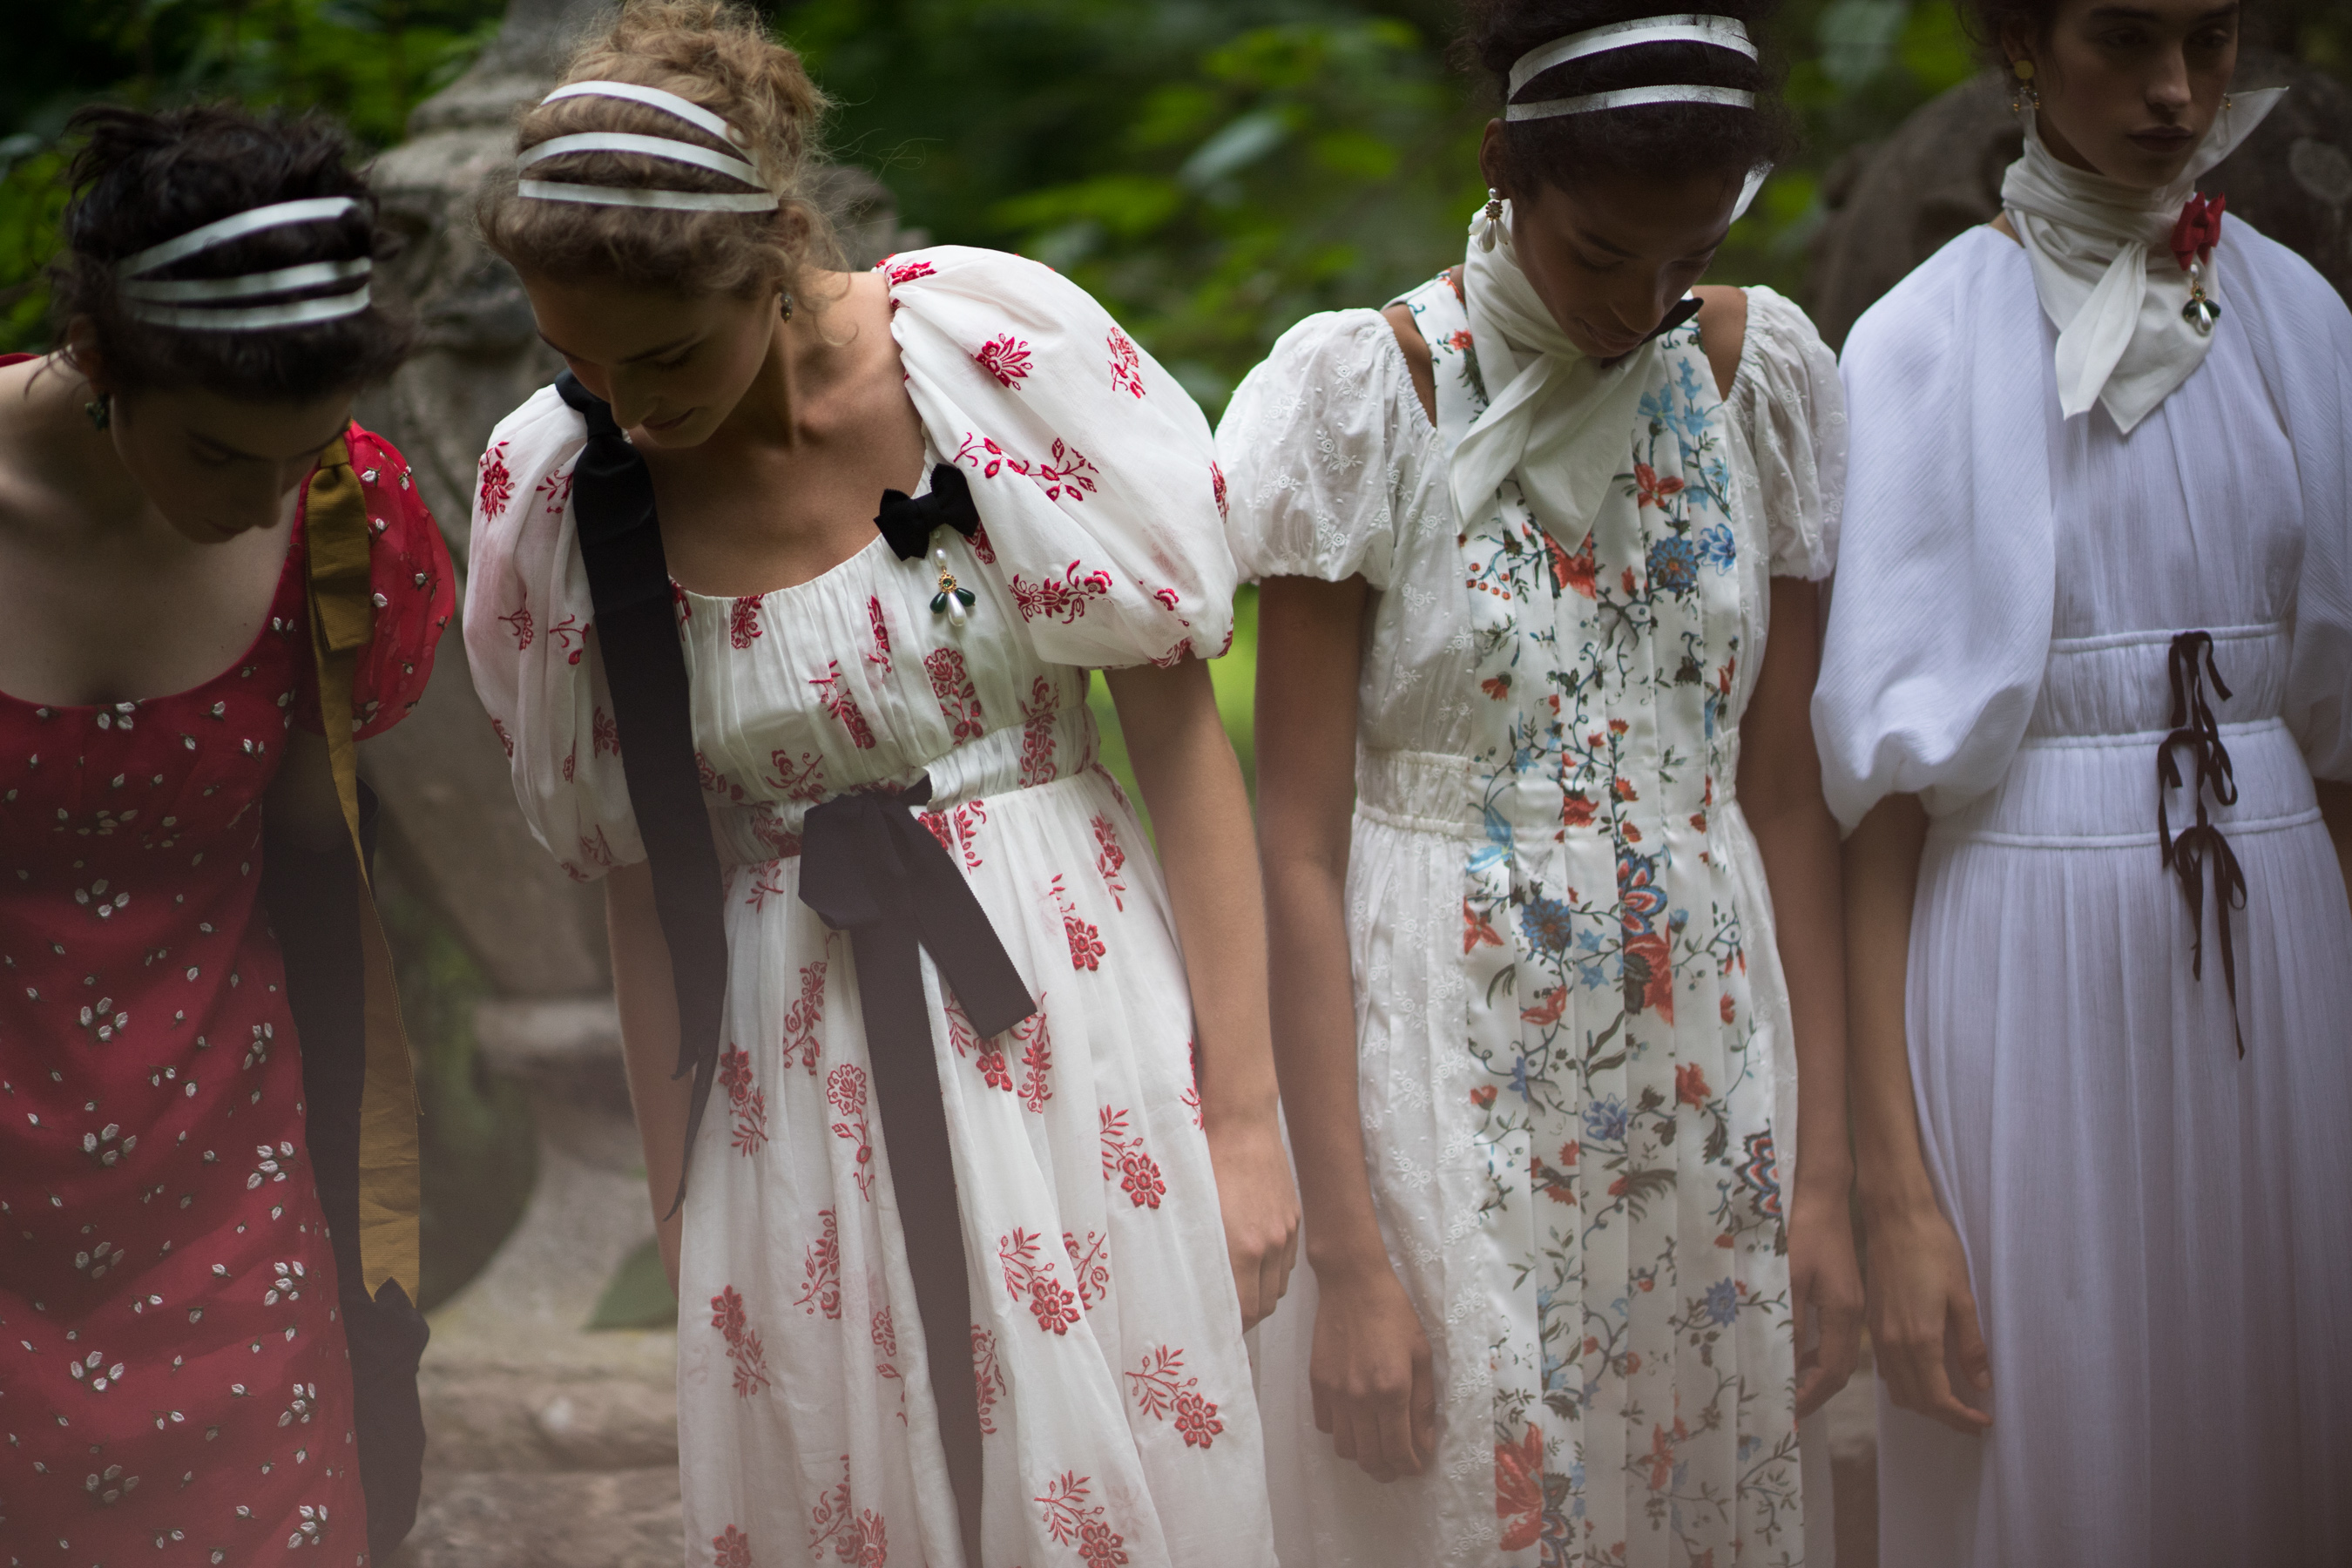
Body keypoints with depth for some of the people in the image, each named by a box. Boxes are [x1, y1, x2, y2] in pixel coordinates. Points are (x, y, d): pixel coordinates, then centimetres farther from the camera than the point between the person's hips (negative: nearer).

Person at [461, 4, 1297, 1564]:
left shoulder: (994, 349, -11)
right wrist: (679, 1211, 7)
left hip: (1066, 1024, -2)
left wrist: (1245, 1115, -8)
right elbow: (641, 883, 5)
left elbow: (1184, 732, -6)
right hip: (797, 1090, 2)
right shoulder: (555, 488, -2)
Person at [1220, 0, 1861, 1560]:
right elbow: (1300, 850, -10)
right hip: (1452, 1074, -3)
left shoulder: (1764, 371, 2)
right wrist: (1348, 1256, -15)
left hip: (1711, 1066, 4)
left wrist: (1826, 1172, 1)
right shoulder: (1367, 394, -9)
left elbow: (1791, 796, 5)